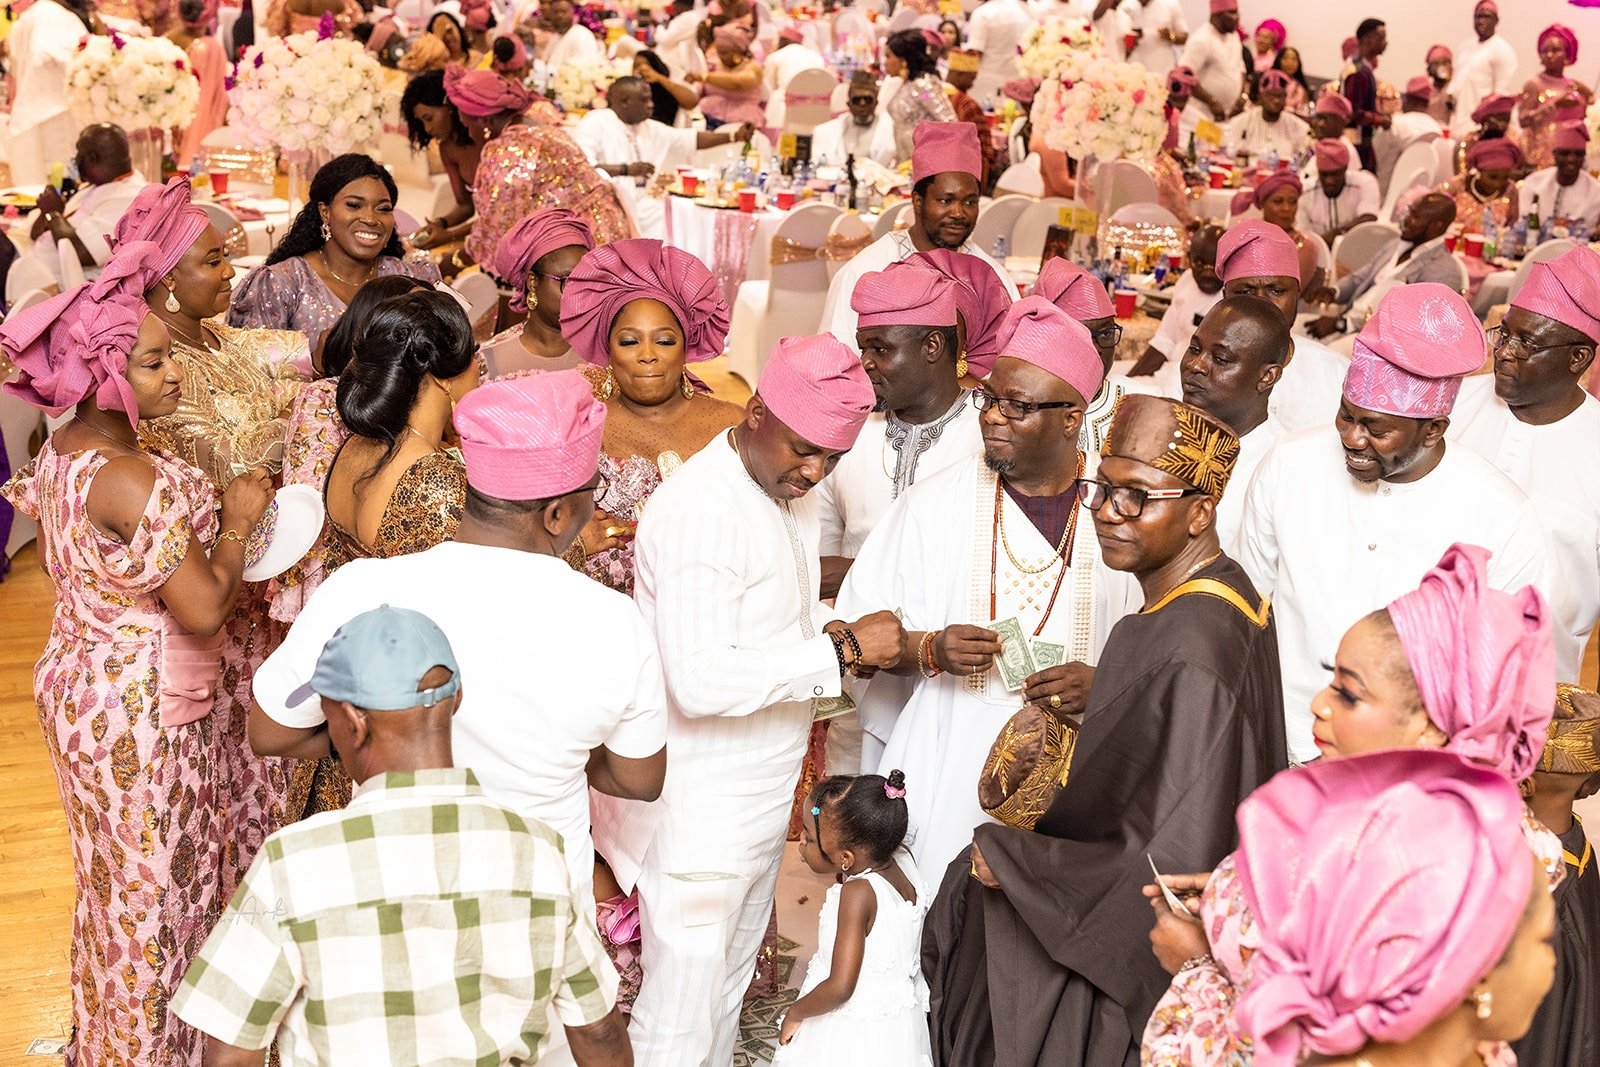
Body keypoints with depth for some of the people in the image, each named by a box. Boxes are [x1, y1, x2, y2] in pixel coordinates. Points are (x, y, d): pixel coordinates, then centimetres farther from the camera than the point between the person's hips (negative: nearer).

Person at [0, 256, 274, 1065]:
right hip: (139, 710, -10)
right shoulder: (133, 478, -29)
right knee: (152, 888, 8)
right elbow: (205, 610, -28)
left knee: (113, 874, 25)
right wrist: (237, 522, -13)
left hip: (79, 685, 10)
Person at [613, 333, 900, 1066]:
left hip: (761, 799, 9)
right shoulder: (701, 509, -24)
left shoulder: (785, 490, 6)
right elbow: (700, 681, -30)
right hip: (702, 812, -9)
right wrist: (841, 650, -26)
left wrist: (834, 628, -1)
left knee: (725, 992, 23)